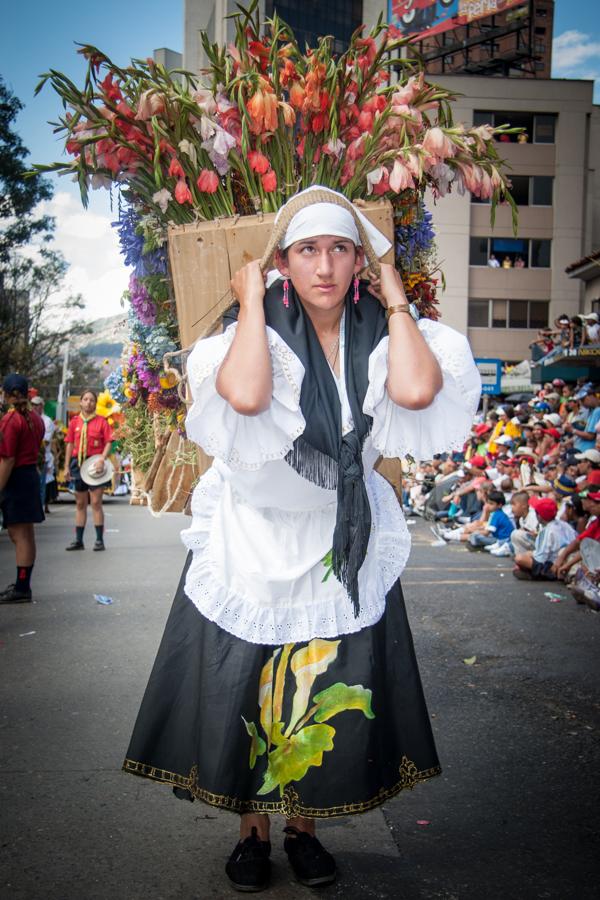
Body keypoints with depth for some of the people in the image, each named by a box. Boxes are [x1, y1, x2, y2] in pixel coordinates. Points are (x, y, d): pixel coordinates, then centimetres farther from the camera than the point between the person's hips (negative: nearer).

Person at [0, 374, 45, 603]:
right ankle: (23, 584, 24)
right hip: (32, 474, 9)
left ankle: (21, 589, 1)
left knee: (20, 536, -4)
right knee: (26, 534, 15)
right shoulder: (35, 418, 10)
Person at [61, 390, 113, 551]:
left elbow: (108, 442, -3)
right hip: (78, 463, 4)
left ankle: (99, 540, 2)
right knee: (80, 503, 10)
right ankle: (78, 540, 16)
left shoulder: (101, 421, -1)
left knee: (96, 502, -4)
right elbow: (70, 444, 9)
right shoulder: (74, 421, 7)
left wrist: (102, 460, -17)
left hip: (95, 464, -3)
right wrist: (66, 467, 6)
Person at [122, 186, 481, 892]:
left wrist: (394, 299, -15)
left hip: (343, 546, 2)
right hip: (252, 540, -2)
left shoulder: (377, 333, -5)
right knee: (244, 694, 6)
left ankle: (303, 826, 31)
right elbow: (245, 395, -35)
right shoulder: (258, 329, -11)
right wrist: (252, 299, -22)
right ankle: (252, 829, 29)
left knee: (331, 700, 8)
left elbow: (417, 390, -29)